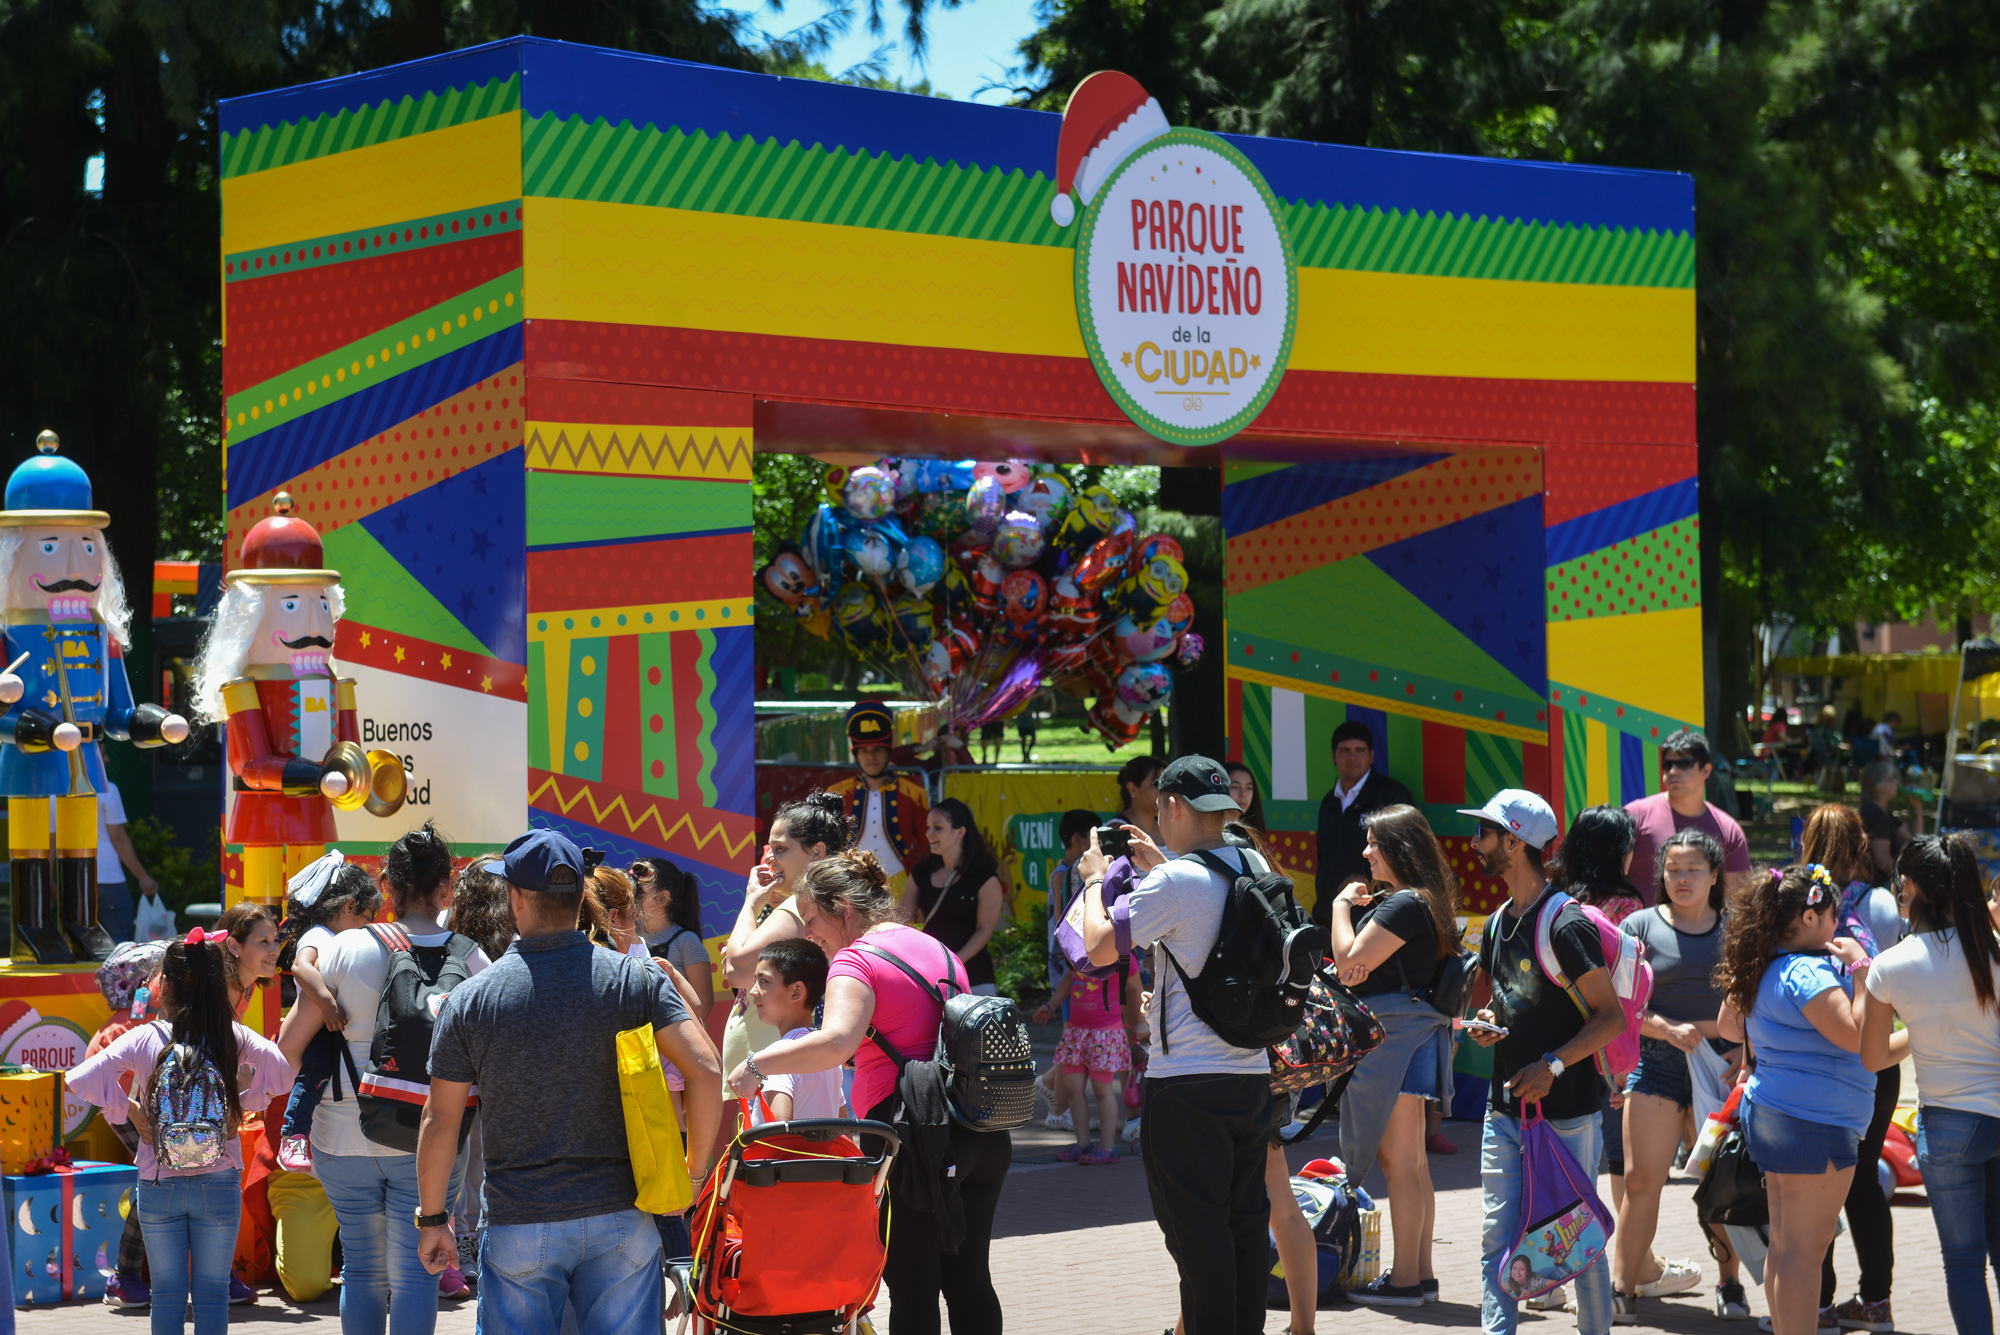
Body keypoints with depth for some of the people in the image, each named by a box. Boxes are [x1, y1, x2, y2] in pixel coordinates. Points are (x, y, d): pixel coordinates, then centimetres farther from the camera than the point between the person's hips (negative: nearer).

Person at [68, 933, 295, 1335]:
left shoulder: (145, 1039, -9)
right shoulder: (234, 1038, -7)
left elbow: (79, 1081, -16)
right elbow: (286, 1070, -4)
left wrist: (128, 1108, -3)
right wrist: (243, 1103, 5)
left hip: (159, 1185, 0)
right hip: (219, 1182, 0)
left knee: (167, 1292, 10)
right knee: (212, 1290, 9)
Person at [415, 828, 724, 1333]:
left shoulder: (469, 1001, -3)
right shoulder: (637, 978, -3)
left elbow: (440, 1121, 0)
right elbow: (706, 1070, -11)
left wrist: (432, 1219, 11)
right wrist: (694, 1172, 1)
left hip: (517, 1227, -1)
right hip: (620, 1217, 1)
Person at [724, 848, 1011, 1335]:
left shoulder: (857, 959, -10)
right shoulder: (938, 950, 17)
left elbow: (835, 1042, -27)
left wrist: (758, 1065, -21)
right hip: (982, 1134, 8)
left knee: (911, 1284, -2)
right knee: (969, 1278, 12)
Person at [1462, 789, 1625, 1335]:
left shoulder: (1566, 925, -13)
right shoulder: (1498, 925, 12)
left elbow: (1611, 1016, -14)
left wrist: (1553, 1064, -22)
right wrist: (1489, 1025, 3)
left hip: (1567, 1110, -7)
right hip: (1506, 1108, 7)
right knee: (1498, 1239, 2)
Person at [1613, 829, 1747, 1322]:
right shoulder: (1641, 926, 3)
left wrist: (1746, 1051, -6)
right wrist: (1670, 1030, -16)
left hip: (1722, 1064, 1)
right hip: (1657, 1061, -1)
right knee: (1641, 1179, -7)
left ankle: (1730, 1283, 20)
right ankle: (1624, 1288, -2)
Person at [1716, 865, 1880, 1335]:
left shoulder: (1761, 970, 11)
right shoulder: (1806, 973, -19)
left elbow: (1729, 1027, 24)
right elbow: (1855, 1034, -25)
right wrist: (1859, 969, -18)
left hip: (1772, 1113, 10)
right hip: (1814, 1121, -10)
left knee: (1784, 1243, 15)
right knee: (1806, 1247, -8)